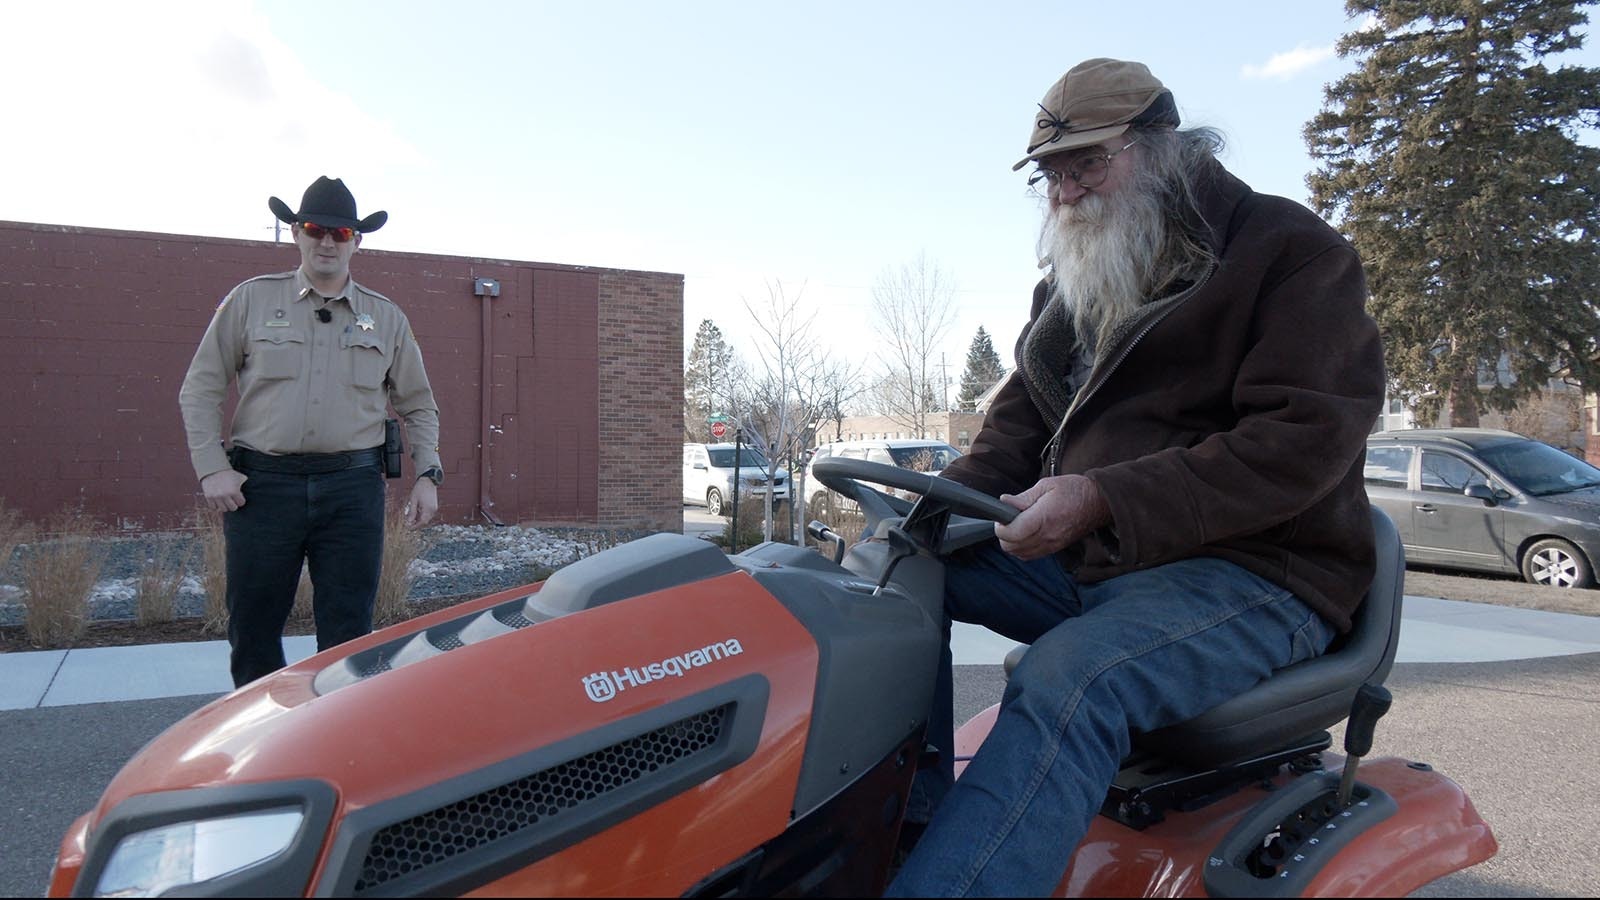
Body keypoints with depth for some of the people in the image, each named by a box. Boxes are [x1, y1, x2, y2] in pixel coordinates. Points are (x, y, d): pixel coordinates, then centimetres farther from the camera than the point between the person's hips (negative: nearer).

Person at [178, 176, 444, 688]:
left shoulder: (386, 318, 12)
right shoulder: (251, 300, 7)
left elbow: (418, 406, 17)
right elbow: (200, 389, 8)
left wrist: (427, 474, 4)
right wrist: (212, 468, -3)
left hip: (353, 489, 1)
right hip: (263, 485, 0)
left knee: (348, 635, 2)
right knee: (253, 631, 6)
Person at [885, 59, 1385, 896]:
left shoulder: (1293, 251, -5)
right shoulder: (1071, 284, 18)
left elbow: (1306, 439, -18)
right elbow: (1019, 423, 19)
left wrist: (1105, 498, -27)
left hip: (1254, 572, -7)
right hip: (1080, 559, 8)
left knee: (1066, 678, -36)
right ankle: (908, 815, -9)